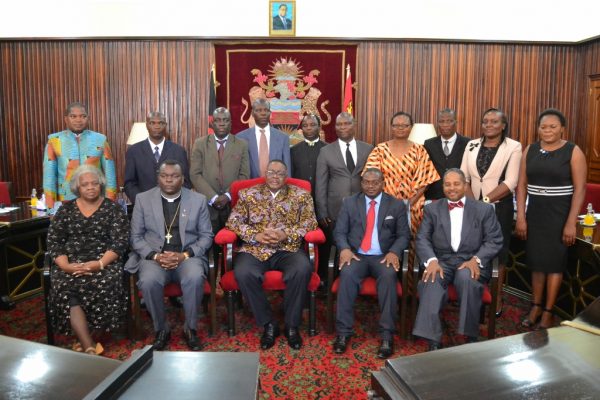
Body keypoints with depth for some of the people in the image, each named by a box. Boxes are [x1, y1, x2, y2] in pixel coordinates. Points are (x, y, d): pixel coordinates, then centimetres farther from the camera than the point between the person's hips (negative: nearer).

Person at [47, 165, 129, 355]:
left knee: (105, 285, -33)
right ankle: (89, 347, -31)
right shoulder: (66, 209, 14)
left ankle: (84, 340, -13)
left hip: (104, 263, -2)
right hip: (71, 264, 2)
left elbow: (119, 243, -3)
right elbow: (54, 242, 8)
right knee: (65, 289, -29)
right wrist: (65, 265, -11)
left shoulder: (113, 209, 6)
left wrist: (99, 264, -18)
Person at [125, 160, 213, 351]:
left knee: (194, 278, -32)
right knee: (149, 281, -31)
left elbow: (206, 236, 3)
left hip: (188, 256, 0)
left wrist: (185, 255, -13)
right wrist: (155, 256, -13)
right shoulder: (143, 199, 5)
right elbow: (136, 236, 5)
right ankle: (161, 329, -4)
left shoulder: (198, 200, 4)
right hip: (154, 256, 1)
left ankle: (190, 328, -7)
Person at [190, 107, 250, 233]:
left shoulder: (242, 145, 6)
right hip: (207, 203, 0)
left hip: (233, 204, 0)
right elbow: (195, 174, -1)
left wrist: (228, 196, -11)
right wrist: (213, 197, -11)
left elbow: (244, 175, 2)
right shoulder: (200, 144, 5)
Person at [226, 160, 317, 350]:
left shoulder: (301, 195, 10)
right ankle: (268, 324, -9)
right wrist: (255, 235, -11)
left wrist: (286, 234, -13)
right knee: (243, 273, -30)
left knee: (303, 269, -32)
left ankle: (292, 325, -11)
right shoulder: (247, 194, 12)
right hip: (255, 249, 1)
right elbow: (233, 221, 5)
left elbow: (310, 222, 1)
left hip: (288, 248, 0)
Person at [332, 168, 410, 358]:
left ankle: (387, 335, -25)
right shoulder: (349, 203, 11)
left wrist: (394, 252, -15)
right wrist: (344, 248, -16)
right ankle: (343, 332, -23)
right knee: (347, 274, -32)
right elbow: (339, 232, 6)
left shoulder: (397, 205, 10)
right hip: (356, 255, 1)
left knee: (389, 276, -33)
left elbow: (404, 235, 6)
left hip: (384, 257, 0)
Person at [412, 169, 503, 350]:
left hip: (470, 262, -1)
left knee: (467, 278, -34)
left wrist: (476, 260, -15)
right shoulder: (432, 209, 13)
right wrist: (431, 260, -16)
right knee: (431, 281, -31)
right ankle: (433, 340, -30)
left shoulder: (484, 209, 11)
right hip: (441, 261, 1)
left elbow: (494, 240, 3)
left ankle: (471, 336, -18)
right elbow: (422, 239, 4)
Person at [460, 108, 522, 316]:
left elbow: (510, 182, -13)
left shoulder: (513, 147, -4)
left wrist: (485, 200, -18)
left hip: (499, 206, -3)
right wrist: (472, 202, -10)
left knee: (497, 251, 5)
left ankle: (497, 298, 19)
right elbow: (463, 177, 2)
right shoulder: (472, 145, 7)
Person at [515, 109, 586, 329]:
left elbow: (580, 189, -9)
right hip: (535, 212, 4)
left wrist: (571, 223, -14)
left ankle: (548, 311, 16)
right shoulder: (530, 150, 4)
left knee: (554, 261, 5)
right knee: (536, 260, 10)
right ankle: (536, 306, 23)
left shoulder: (573, 152, -7)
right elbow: (522, 185, 3)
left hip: (560, 213, -3)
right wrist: (520, 217, -2)